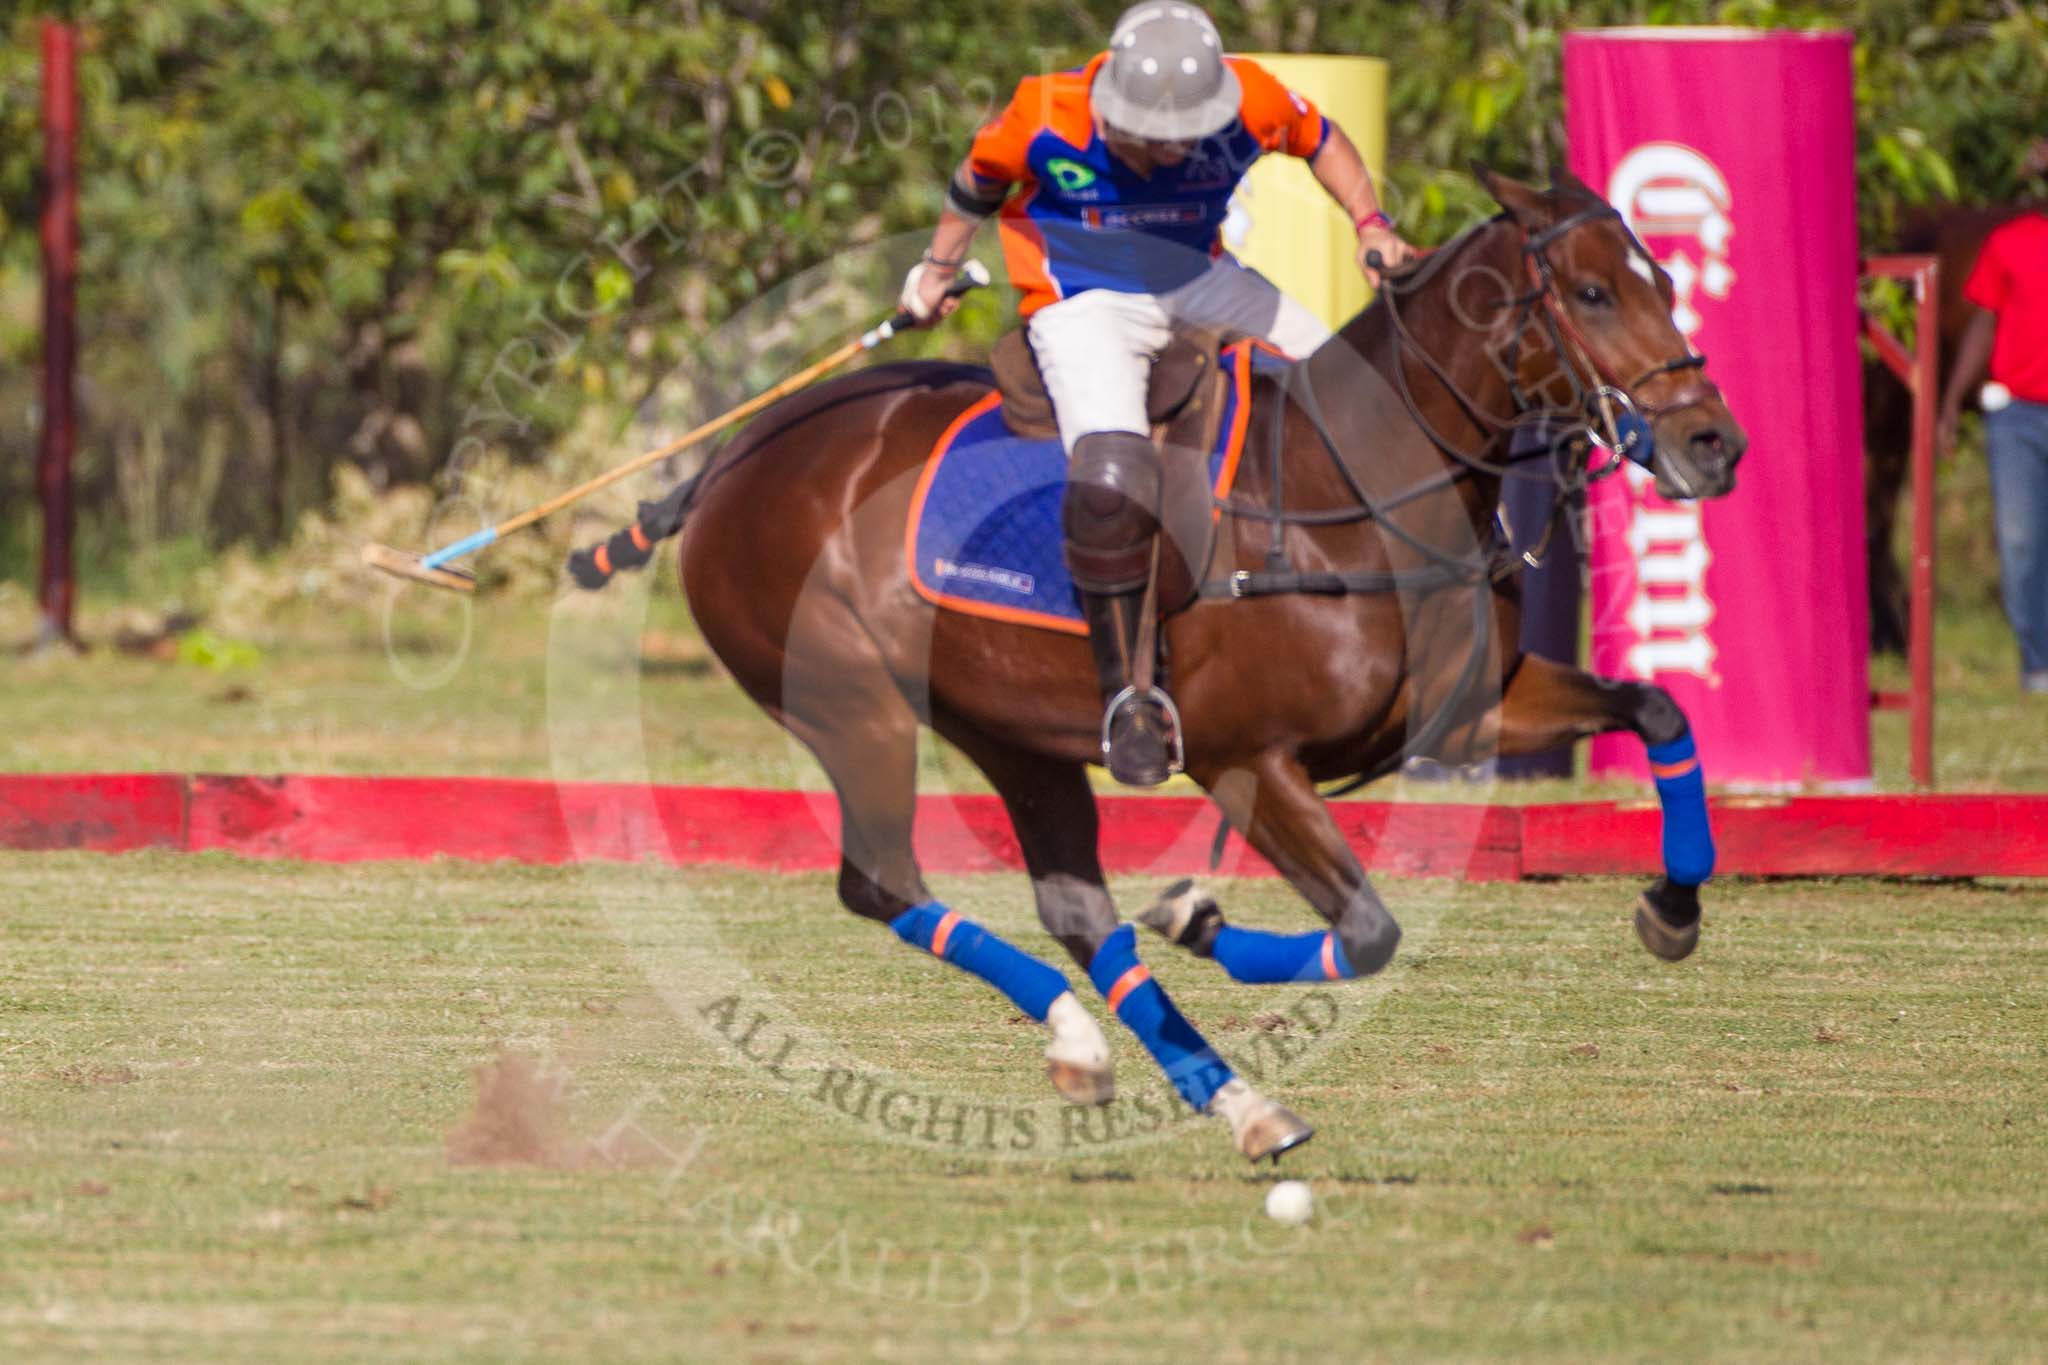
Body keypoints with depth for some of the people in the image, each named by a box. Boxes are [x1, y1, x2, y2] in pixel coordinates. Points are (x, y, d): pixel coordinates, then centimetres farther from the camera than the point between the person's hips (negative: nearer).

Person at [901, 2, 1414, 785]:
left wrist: (1370, 227, -7)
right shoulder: (1045, 120, -24)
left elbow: (1321, 141, 4)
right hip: (1083, 301, -4)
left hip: (1198, 280, 5)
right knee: (1111, 482, -27)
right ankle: (1128, 694, -14)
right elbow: (977, 183, -1)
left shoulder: (1249, 101, -19)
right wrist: (939, 268, 13)